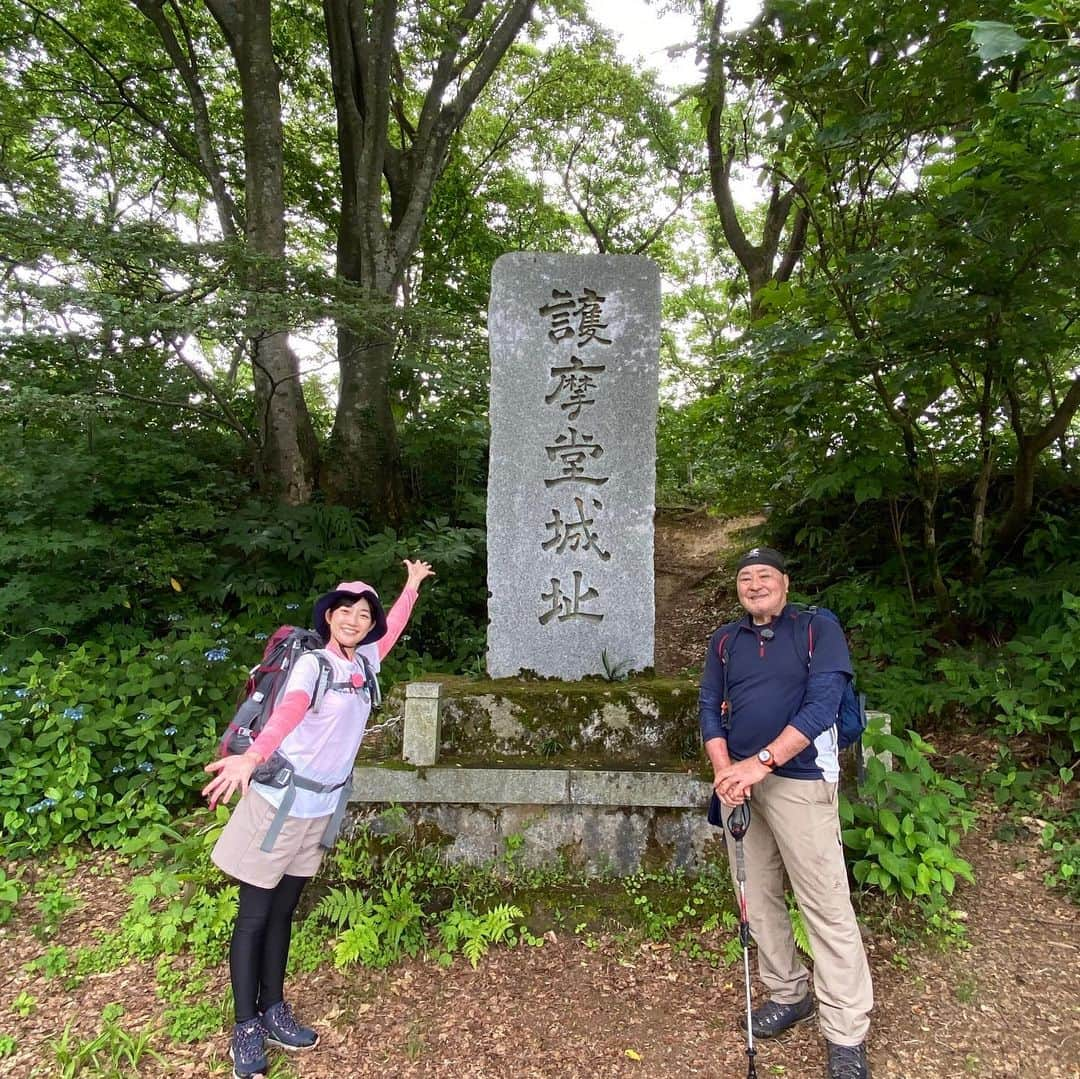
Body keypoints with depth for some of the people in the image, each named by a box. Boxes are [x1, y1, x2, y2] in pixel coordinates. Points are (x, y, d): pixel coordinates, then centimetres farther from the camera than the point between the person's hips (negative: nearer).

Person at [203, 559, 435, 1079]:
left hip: (320, 807, 6)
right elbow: (286, 713, -37)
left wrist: (412, 585, 33)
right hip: (279, 800, -6)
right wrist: (251, 758, -54)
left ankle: (273, 1012, 30)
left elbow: (392, 628, 21)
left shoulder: (364, 662, 2)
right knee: (254, 916, 7)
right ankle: (246, 1028, 18)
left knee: (283, 912, 18)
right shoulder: (311, 664, -17)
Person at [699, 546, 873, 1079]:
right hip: (738, 779, 5)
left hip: (799, 781, -5)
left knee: (825, 904, -2)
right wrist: (724, 770, -10)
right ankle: (787, 994, 32)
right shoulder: (724, 641, 10)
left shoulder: (818, 630, -4)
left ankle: (846, 1034, 11)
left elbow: (821, 706, -14)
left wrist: (760, 763, -20)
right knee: (758, 897, 13)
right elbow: (710, 707, 7)